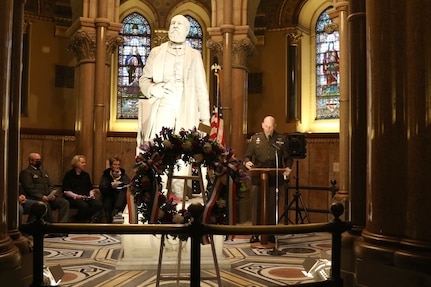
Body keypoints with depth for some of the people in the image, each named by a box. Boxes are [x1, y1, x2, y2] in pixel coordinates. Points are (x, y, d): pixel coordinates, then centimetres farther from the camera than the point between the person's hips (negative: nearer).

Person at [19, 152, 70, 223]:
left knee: (65, 202, -19)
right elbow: (29, 188, -8)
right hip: (35, 198, -6)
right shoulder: (25, 172, 5)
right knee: (45, 205, -39)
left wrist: (52, 195, -1)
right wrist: (41, 196, -19)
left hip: (49, 197, 7)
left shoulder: (44, 172, 28)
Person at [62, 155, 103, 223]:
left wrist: (91, 194, 2)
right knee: (84, 206, -37)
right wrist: (76, 196, -16)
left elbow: (91, 188, 24)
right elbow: (66, 191, -4)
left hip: (86, 198, 6)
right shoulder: (68, 175, 4)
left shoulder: (86, 175, 21)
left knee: (99, 204, -23)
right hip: (73, 198, -6)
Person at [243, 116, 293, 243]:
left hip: (274, 178, 0)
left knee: (272, 205, 3)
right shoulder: (255, 138, 9)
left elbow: (288, 157, 12)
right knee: (256, 204, -1)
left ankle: (270, 234, 14)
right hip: (257, 177, 0)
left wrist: (288, 167, -7)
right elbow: (247, 155, 11)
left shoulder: (282, 139, 9)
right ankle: (255, 233, 8)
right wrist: (247, 162, -11)